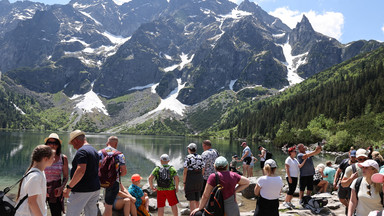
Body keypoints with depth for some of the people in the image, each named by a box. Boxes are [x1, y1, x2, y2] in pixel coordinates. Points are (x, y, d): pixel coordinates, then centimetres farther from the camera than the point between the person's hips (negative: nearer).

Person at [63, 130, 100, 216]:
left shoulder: (81, 151, -15)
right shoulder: (94, 151, 14)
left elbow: (81, 171, -28)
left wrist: (69, 187, -25)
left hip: (82, 191, -9)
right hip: (95, 189, 9)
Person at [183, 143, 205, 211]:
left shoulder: (188, 158, -9)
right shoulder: (200, 157, 7)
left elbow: (185, 171, -12)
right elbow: (203, 170, 8)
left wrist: (184, 182, -6)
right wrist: (199, 179, 17)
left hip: (190, 179, -6)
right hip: (199, 179, 6)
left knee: (191, 200, -2)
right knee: (197, 199, 16)